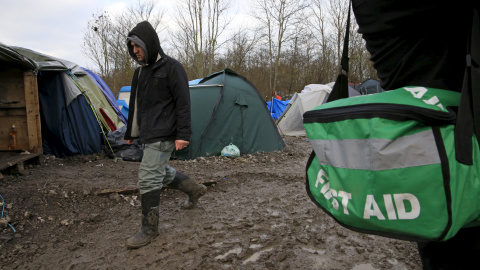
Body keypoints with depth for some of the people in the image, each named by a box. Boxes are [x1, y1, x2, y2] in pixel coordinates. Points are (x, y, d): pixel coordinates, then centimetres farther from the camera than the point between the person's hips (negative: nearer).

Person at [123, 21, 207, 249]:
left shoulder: (171, 67, -10)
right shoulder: (140, 71, 14)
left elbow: (183, 102, -15)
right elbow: (135, 105, 21)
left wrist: (183, 134, -20)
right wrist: (130, 133, 24)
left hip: (163, 135, -9)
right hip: (148, 135, 9)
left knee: (148, 178, -9)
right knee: (161, 172, 19)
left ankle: (149, 229, 5)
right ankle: (195, 189, 40)